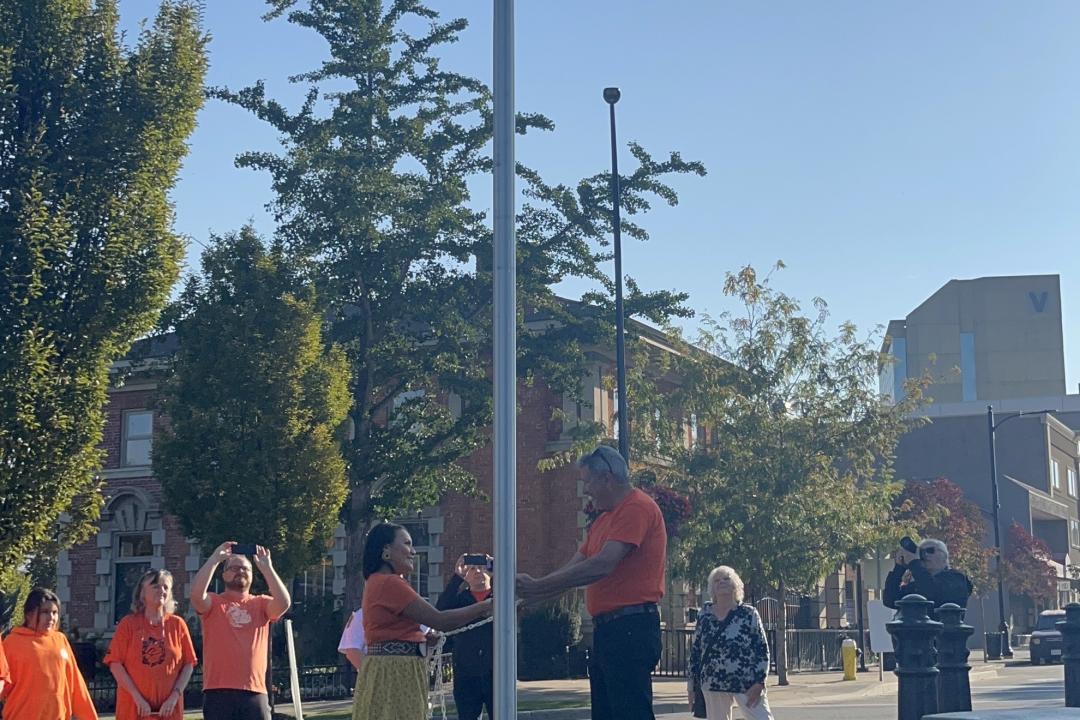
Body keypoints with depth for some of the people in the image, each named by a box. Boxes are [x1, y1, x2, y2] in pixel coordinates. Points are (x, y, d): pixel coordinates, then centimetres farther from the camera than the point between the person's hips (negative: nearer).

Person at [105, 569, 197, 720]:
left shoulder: (177, 624, 7)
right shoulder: (128, 624, 1)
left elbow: (189, 664, 6)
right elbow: (115, 663, -4)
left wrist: (174, 696, -7)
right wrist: (137, 698, -11)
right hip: (133, 707, -2)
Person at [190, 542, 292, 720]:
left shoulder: (261, 604, 11)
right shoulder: (213, 603, 7)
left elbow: (284, 603, -10)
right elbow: (196, 594, -16)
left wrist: (266, 567, -10)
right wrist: (215, 558, -12)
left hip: (254, 691, 2)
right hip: (218, 692, -1)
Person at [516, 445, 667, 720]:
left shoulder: (637, 508, -11)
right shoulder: (604, 519, 21)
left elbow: (603, 565, -21)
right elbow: (573, 568, 17)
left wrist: (539, 586, -18)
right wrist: (530, 595, 4)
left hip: (631, 628, -10)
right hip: (607, 628, 10)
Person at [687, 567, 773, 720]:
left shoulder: (749, 613, -1)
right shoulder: (705, 614, 7)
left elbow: (763, 650, -4)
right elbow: (695, 650, 12)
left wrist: (759, 682, -12)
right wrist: (692, 683, 9)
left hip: (747, 683, -3)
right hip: (713, 684, 3)